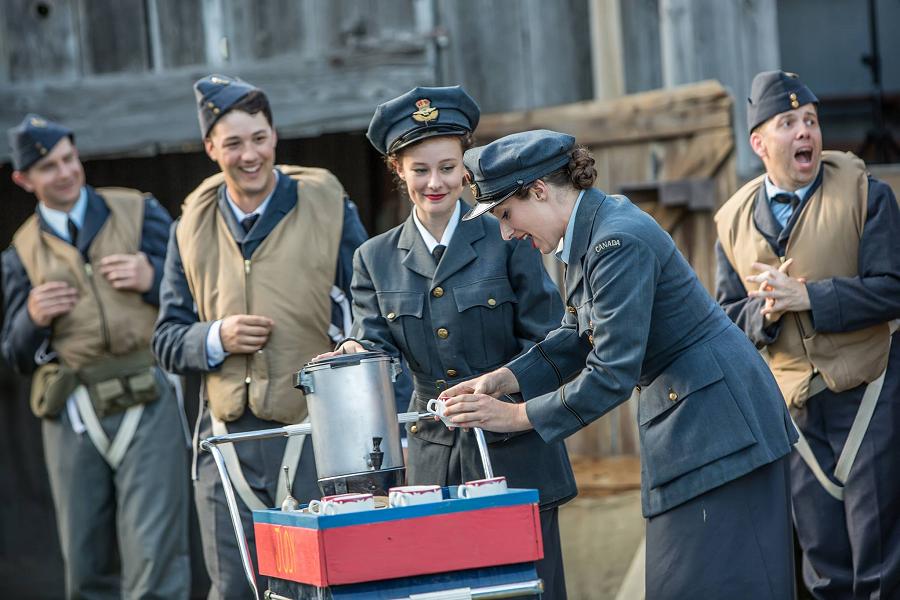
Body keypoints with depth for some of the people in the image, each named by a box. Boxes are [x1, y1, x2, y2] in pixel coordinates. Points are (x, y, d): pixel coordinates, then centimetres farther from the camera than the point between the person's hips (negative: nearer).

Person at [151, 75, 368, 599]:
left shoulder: (329, 208, 3)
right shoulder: (193, 227, 10)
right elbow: (168, 340, 14)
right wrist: (216, 339, -8)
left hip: (318, 436, -2)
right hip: (228, 439, 2)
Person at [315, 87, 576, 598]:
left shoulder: (506, 239, 0)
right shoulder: (376, 259, 10)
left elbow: (548, 340, -3)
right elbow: (377, 345, 3)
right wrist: (360, 358, -20)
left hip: (515, 453, -3)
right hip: (434, 460, 3)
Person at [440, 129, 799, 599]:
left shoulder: (618, 243, -23)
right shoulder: (587, 235, 7)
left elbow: (611, 375, -25)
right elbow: (578, 338, 18)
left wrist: (514, 416, -18)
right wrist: (504, 380, 4)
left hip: (717, 419, -10)